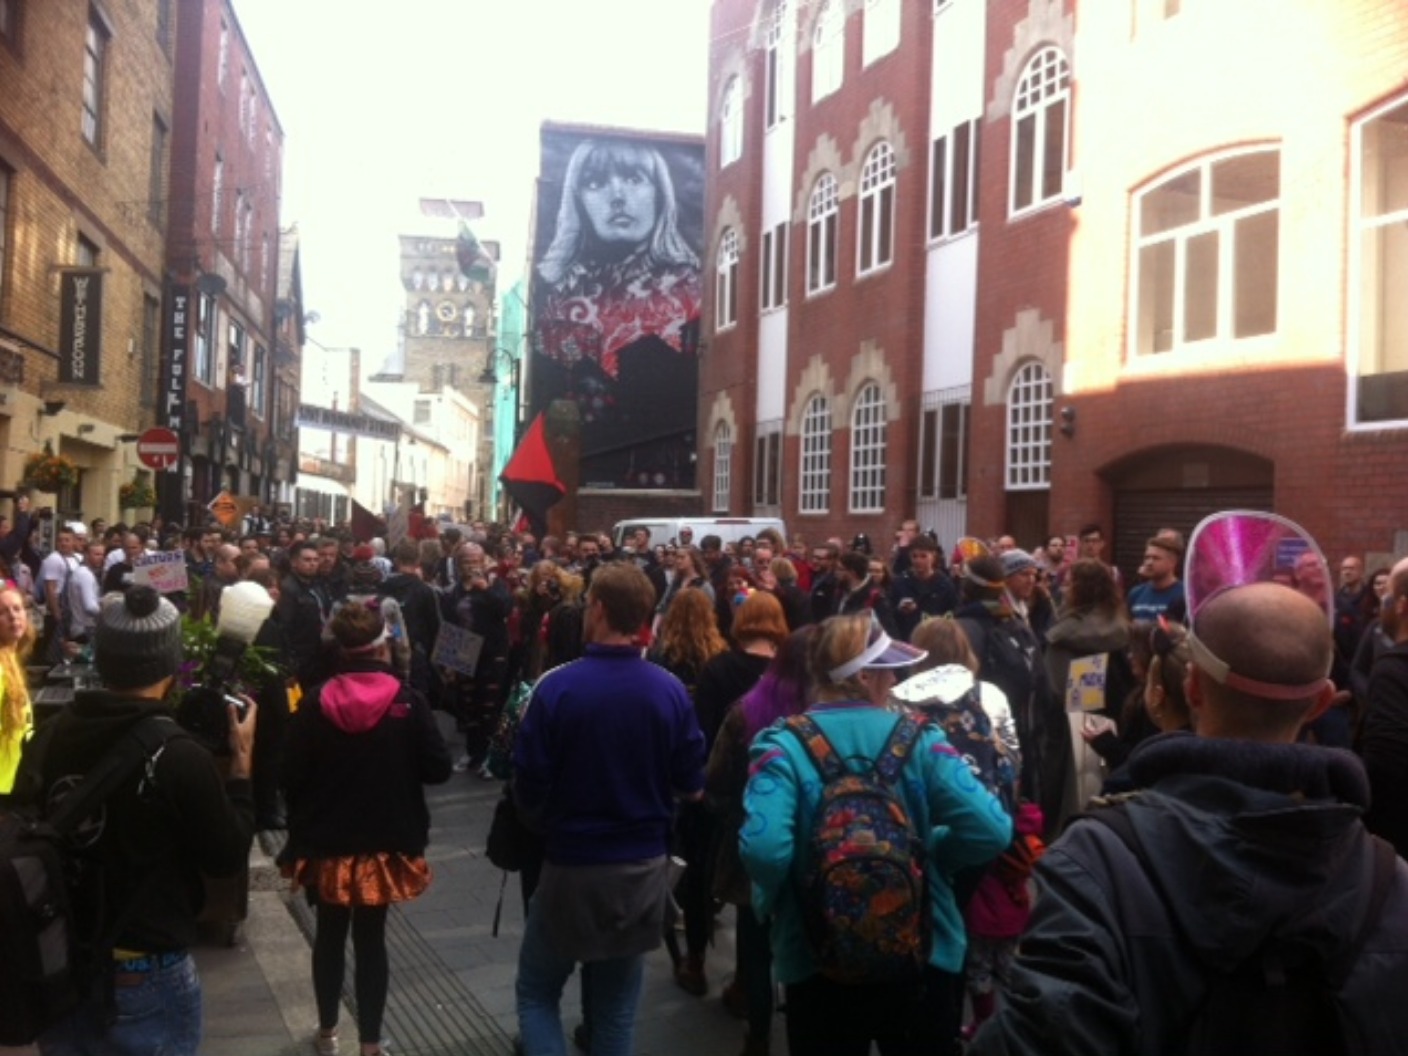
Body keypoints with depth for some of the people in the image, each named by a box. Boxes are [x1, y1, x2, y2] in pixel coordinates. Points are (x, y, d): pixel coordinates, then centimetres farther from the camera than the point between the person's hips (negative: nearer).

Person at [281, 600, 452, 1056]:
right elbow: (438, 769, -11)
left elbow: (292, 777, -6)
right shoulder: (407, 702, -13)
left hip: (326, 842, 2)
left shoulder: (315, 704, -9)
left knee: (330, 936, 19)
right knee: (371, 939, 9)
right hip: (384, 843, -1)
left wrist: (301, 829, 9)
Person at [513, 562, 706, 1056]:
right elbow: (691, 786, -2)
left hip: (573, 864, -3)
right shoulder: (671, 690, -10)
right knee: (616, 1004, 19)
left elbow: (528, 787, -13)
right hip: (645, 866, 3)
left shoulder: (557, 686, -18)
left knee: (536, 991, 17)